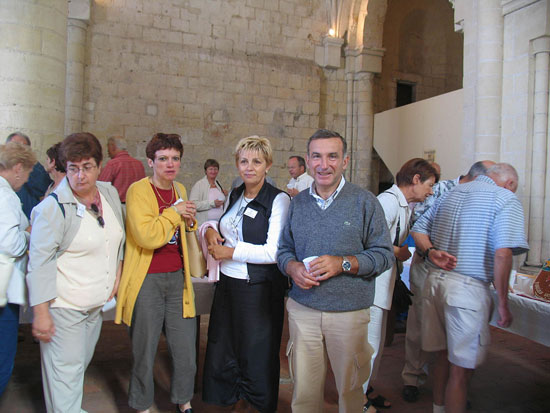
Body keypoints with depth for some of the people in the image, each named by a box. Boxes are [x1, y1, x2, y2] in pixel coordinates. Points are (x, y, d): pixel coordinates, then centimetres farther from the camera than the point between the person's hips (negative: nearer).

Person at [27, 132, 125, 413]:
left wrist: (118, 271, 8)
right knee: (66, 371, -1)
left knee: (82, 361, 20)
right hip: (64, 305, -6)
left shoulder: (110, 193, 2)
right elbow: (40, 261, -15)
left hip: (97, 302, 7)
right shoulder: (54, 207, -16)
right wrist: (41, 312, -16)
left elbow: (118, 238, 17)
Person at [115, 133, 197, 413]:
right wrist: (174, 211, -14)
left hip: (177, 277, 5)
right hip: (147, 281, -5)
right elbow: (147, 236, -24)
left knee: (186, 350, 9)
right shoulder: (138, 190, -10)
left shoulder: (180, 190, 10)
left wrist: (188, 220, 6)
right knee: (144, 351, 10)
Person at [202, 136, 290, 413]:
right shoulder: (234, 196, 9)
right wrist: (210, 231, 1)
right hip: (227, 284, 6)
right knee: (223, 350, 16)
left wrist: (229, 252, -13)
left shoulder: (278, 200, -12)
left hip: (259, 290, -6)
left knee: (257, 356, 10)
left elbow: (274, 252, -20)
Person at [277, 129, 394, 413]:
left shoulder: (365, 202, -4)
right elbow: (284, 249, 13)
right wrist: (292, 267, -9)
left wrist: (343, 263, -19)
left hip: (349, 312, -2)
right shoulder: (298, 202, 7)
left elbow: (385, 255, -5)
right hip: (302, 309, 3)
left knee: (350, 389, 15)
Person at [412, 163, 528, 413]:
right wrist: (503, 304, -11)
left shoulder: (451, 193, 16)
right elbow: (503, 253, -17)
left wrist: (430, 251, -1)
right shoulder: (506, 199, -4)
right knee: (460, 370, 4)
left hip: (434, 280, 7)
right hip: (468, 289, -7)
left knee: (443, 357, 21)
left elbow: (419, 229, 15)